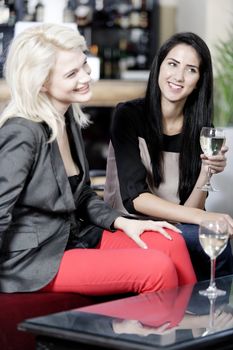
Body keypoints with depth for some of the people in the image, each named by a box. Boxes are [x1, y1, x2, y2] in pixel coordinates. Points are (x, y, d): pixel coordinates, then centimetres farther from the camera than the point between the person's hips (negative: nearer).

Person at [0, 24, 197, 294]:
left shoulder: (68, 117, 6)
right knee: (157, 268, -18)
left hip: (73, 238, 9)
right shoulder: (22, 133, -22)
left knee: (170, 242, -5)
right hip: (33, 260, -9)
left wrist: (122, 222, 4)